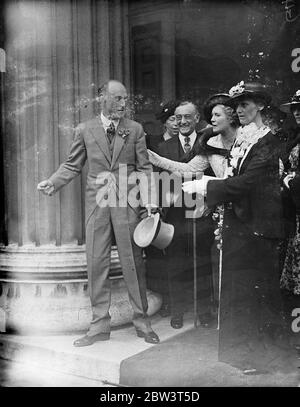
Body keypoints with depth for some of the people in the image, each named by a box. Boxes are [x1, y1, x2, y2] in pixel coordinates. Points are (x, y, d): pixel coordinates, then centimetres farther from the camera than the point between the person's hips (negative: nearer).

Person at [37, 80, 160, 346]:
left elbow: (144, 168, 4)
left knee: (133, 262, 4)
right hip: (97, 203, 1)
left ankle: (142, 321, 18)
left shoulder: (135, 129, 6)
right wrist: (53, 183, -7)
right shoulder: (84, 130, 7)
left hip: (127, 203, -1)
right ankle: (100, 325, 16)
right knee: (96, 263, 4)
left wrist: (149, 201, -7)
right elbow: (73, 165, 10)